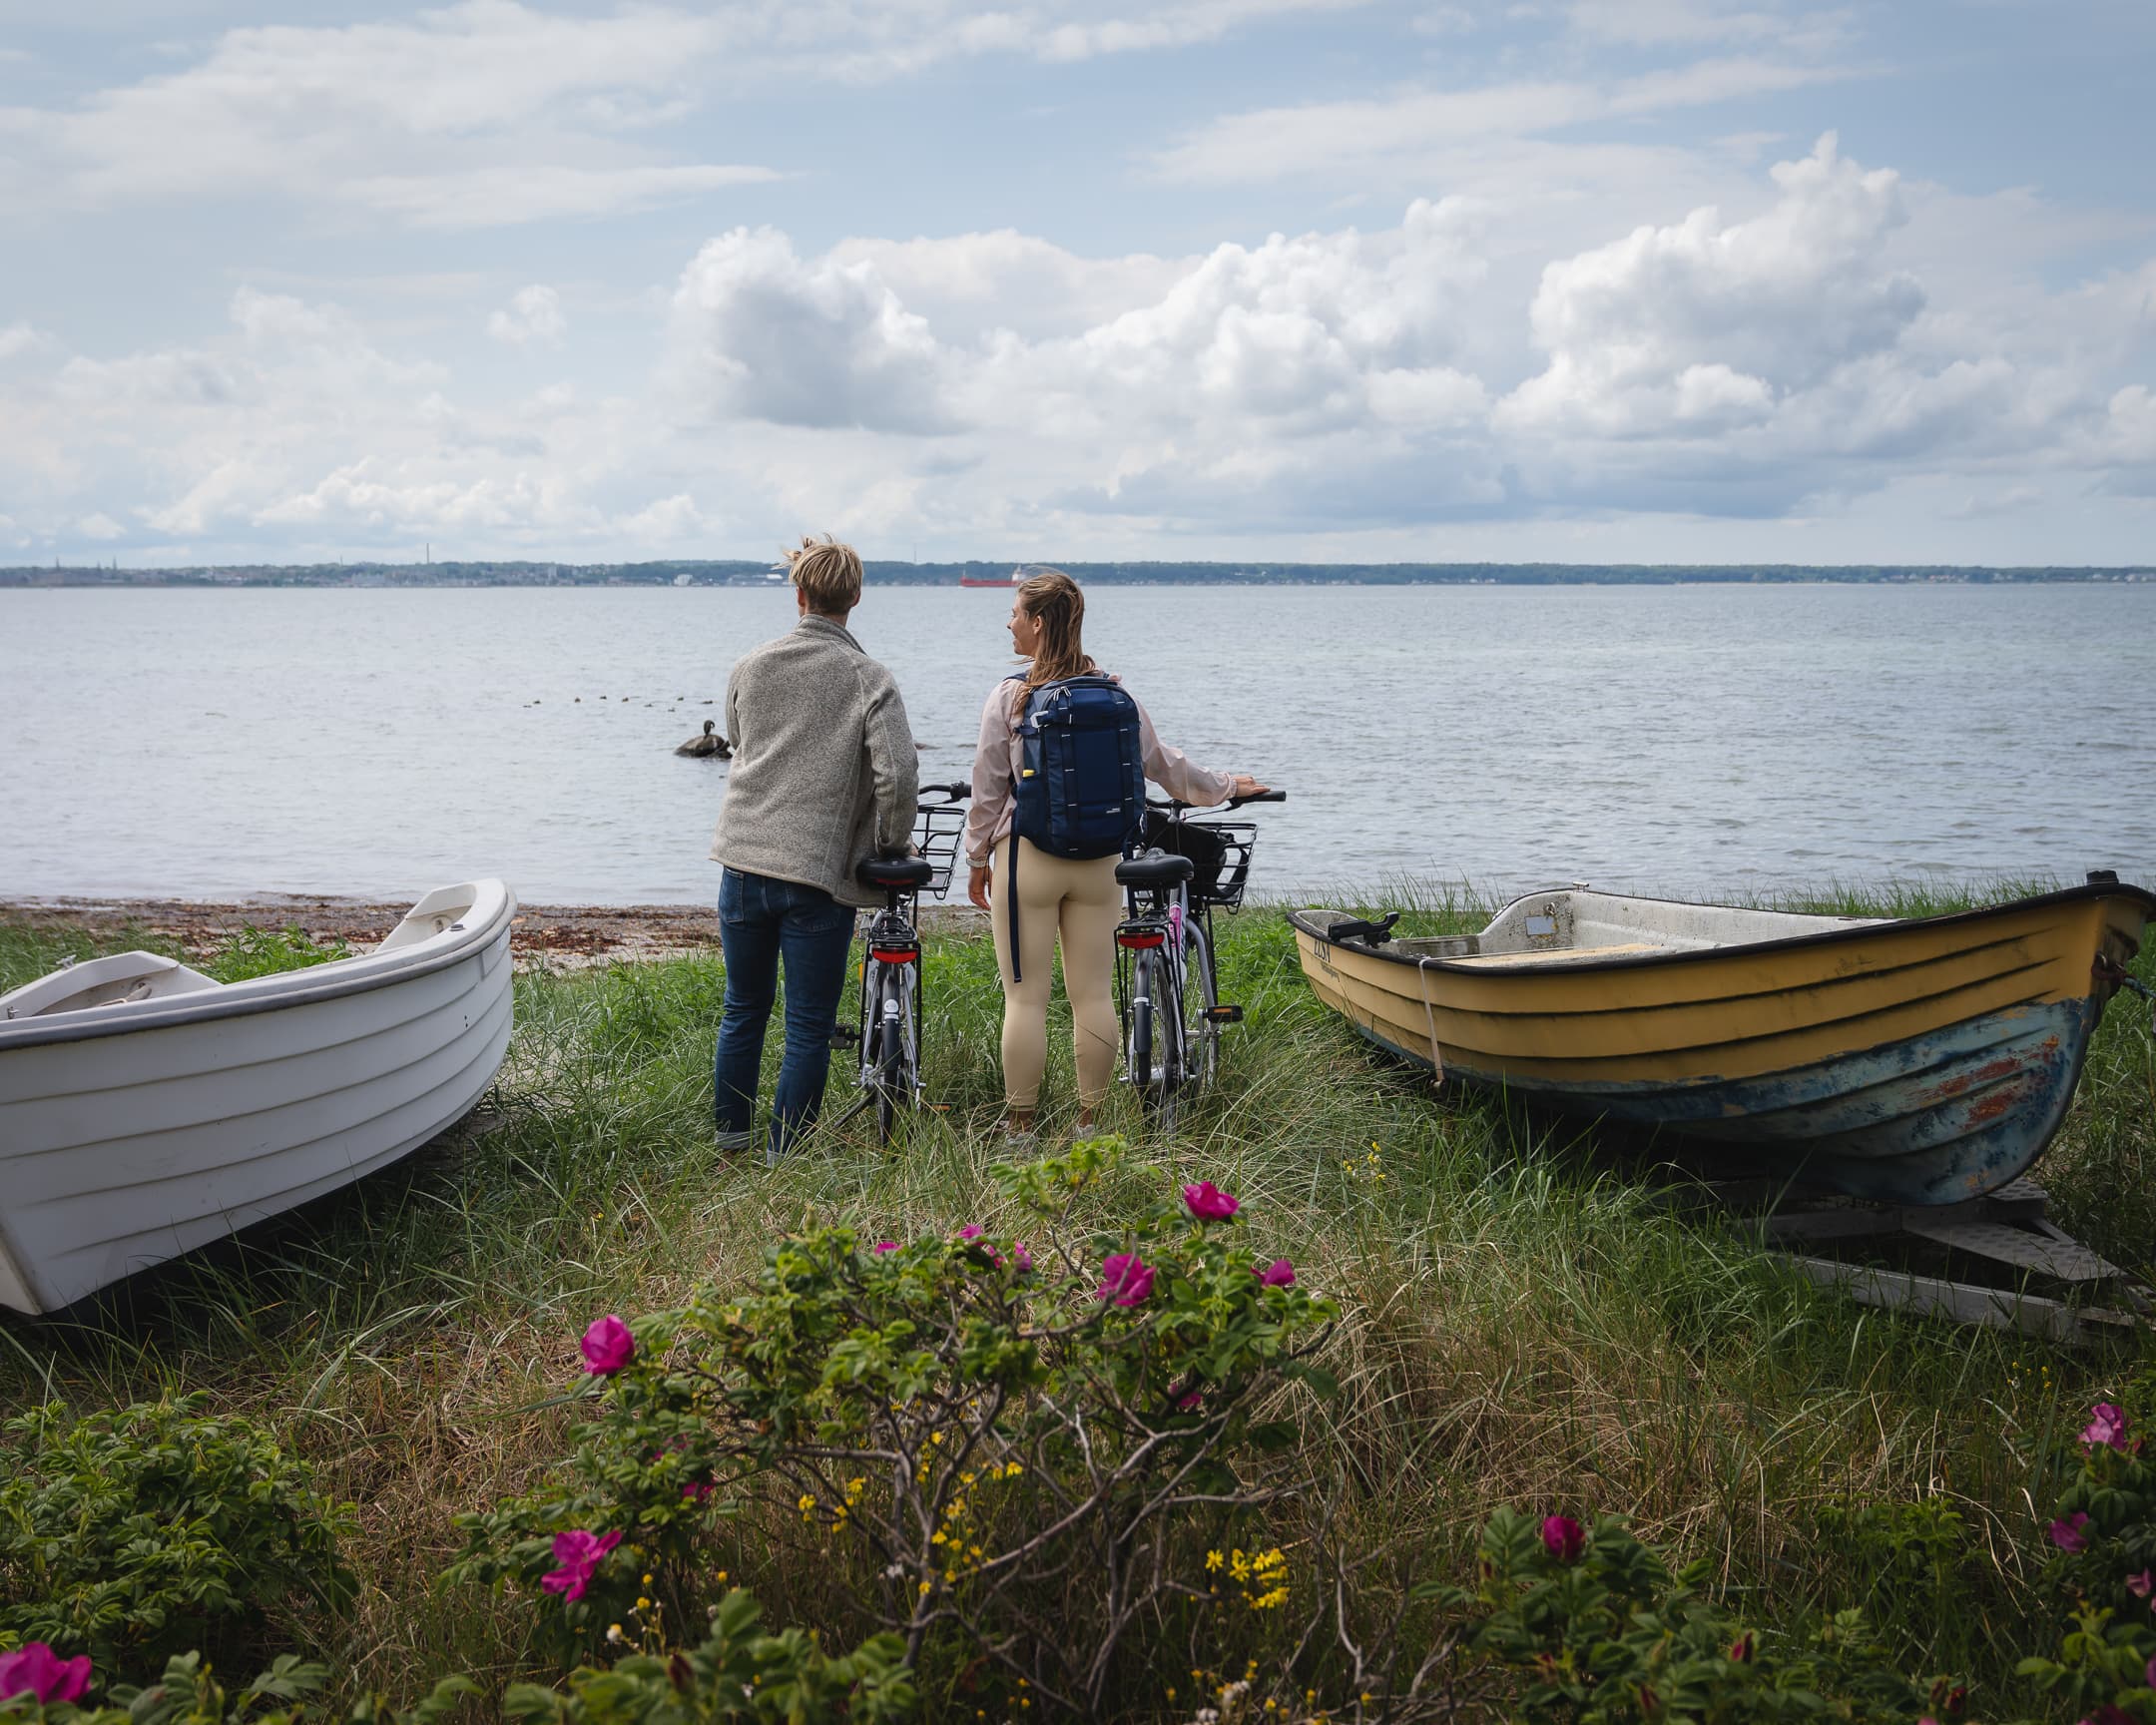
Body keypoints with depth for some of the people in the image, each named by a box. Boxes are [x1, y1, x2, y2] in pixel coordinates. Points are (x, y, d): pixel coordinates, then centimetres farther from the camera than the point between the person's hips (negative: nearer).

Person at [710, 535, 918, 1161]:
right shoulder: (870, 680, -7)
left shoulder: (749, 666, 5)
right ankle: (782, 1158, 10)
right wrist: (892, 845, 0)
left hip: (743, 861, 4)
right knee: (809, 1028, 6)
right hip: (821, 874, -4)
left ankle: (732, 1139, 28)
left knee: (742, 1011, 18)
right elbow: (898, 777, -16)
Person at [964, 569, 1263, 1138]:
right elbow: (1165, 765, 13)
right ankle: (1089, 1123, 16)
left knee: (1026, 997, 2)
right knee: (1093, 996, 9)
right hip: (1099, 862, 4)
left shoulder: (1009, 697, -7)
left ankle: (1019, 1128, 7)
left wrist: (978, 862, 8)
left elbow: (988, 789, -4)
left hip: (1027, 860, -4)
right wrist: (1228, 786, 29)